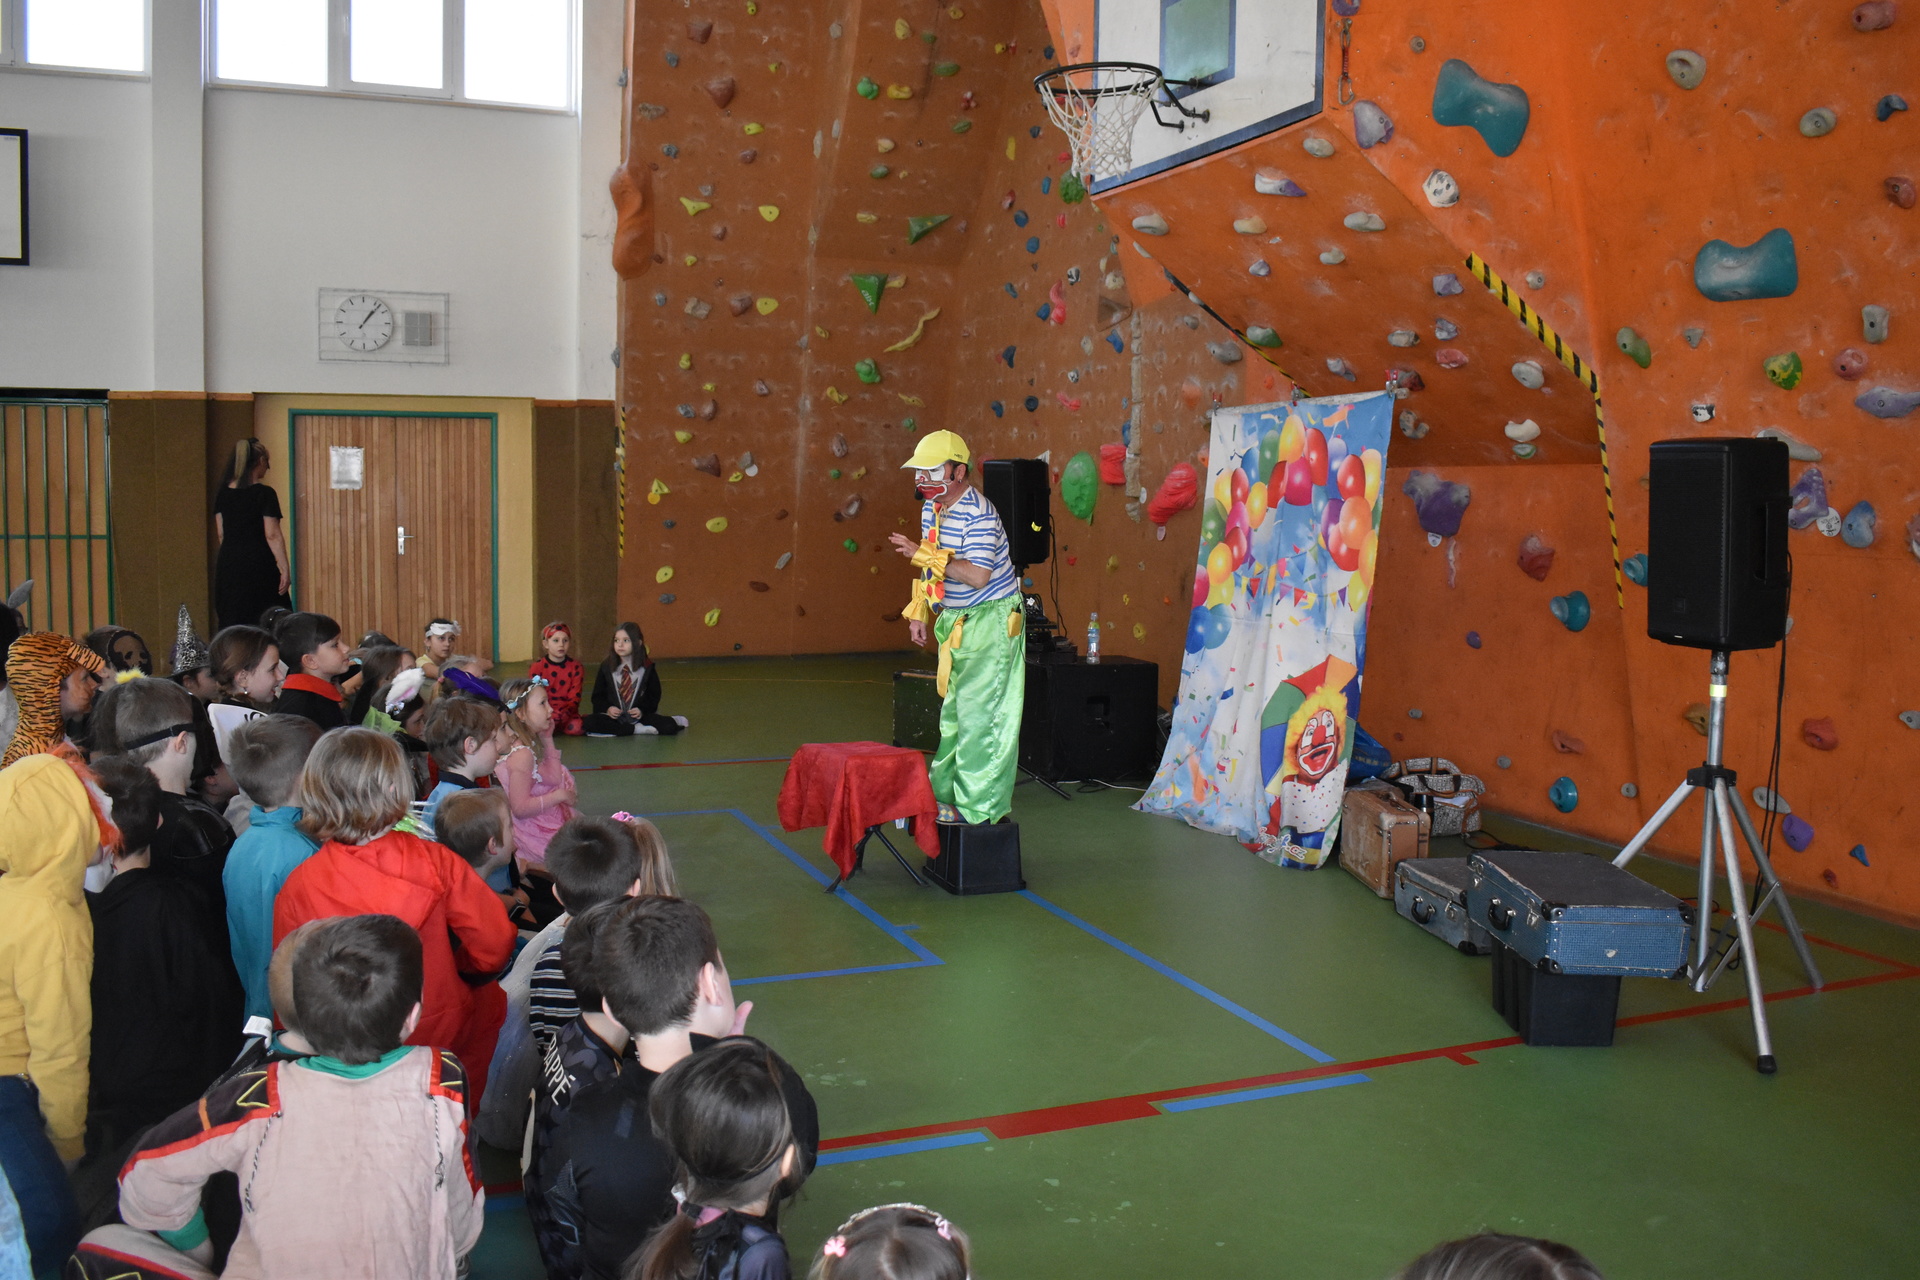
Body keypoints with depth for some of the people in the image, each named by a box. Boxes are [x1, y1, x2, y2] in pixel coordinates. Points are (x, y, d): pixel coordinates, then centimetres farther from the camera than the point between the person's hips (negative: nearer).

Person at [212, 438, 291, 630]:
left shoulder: (223, 493, 8)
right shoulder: (264, 493, -10)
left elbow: (219, 535, 13)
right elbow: (272, 535, -14)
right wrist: (284, 570, -12)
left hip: (228, 566, 6)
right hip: (259, 565, -6)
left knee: (231, 624, 8)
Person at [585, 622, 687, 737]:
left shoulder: (647, 667, 2)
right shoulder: (606, 667, 3)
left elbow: (654, 695, 6)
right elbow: (598, 696, 8)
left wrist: (642, 710, -11)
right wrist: (607, 708, -12)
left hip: (639, 715, -2)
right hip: (613, 716, 2)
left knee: (669, 726, -29)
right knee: (589, 723, -31)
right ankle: (636, 729, -24)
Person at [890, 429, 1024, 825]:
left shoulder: (978, 514, -20)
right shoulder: (932, 508, 8)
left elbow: (978, 576, -30)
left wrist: (922, 554, -27)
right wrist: (919, 611, 15)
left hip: (990, 619, -9)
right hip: (954, 621, 9)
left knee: (980, 716, -8)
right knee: (954, 714, 14)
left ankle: (981, 808, -1)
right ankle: (948, 795, 24)